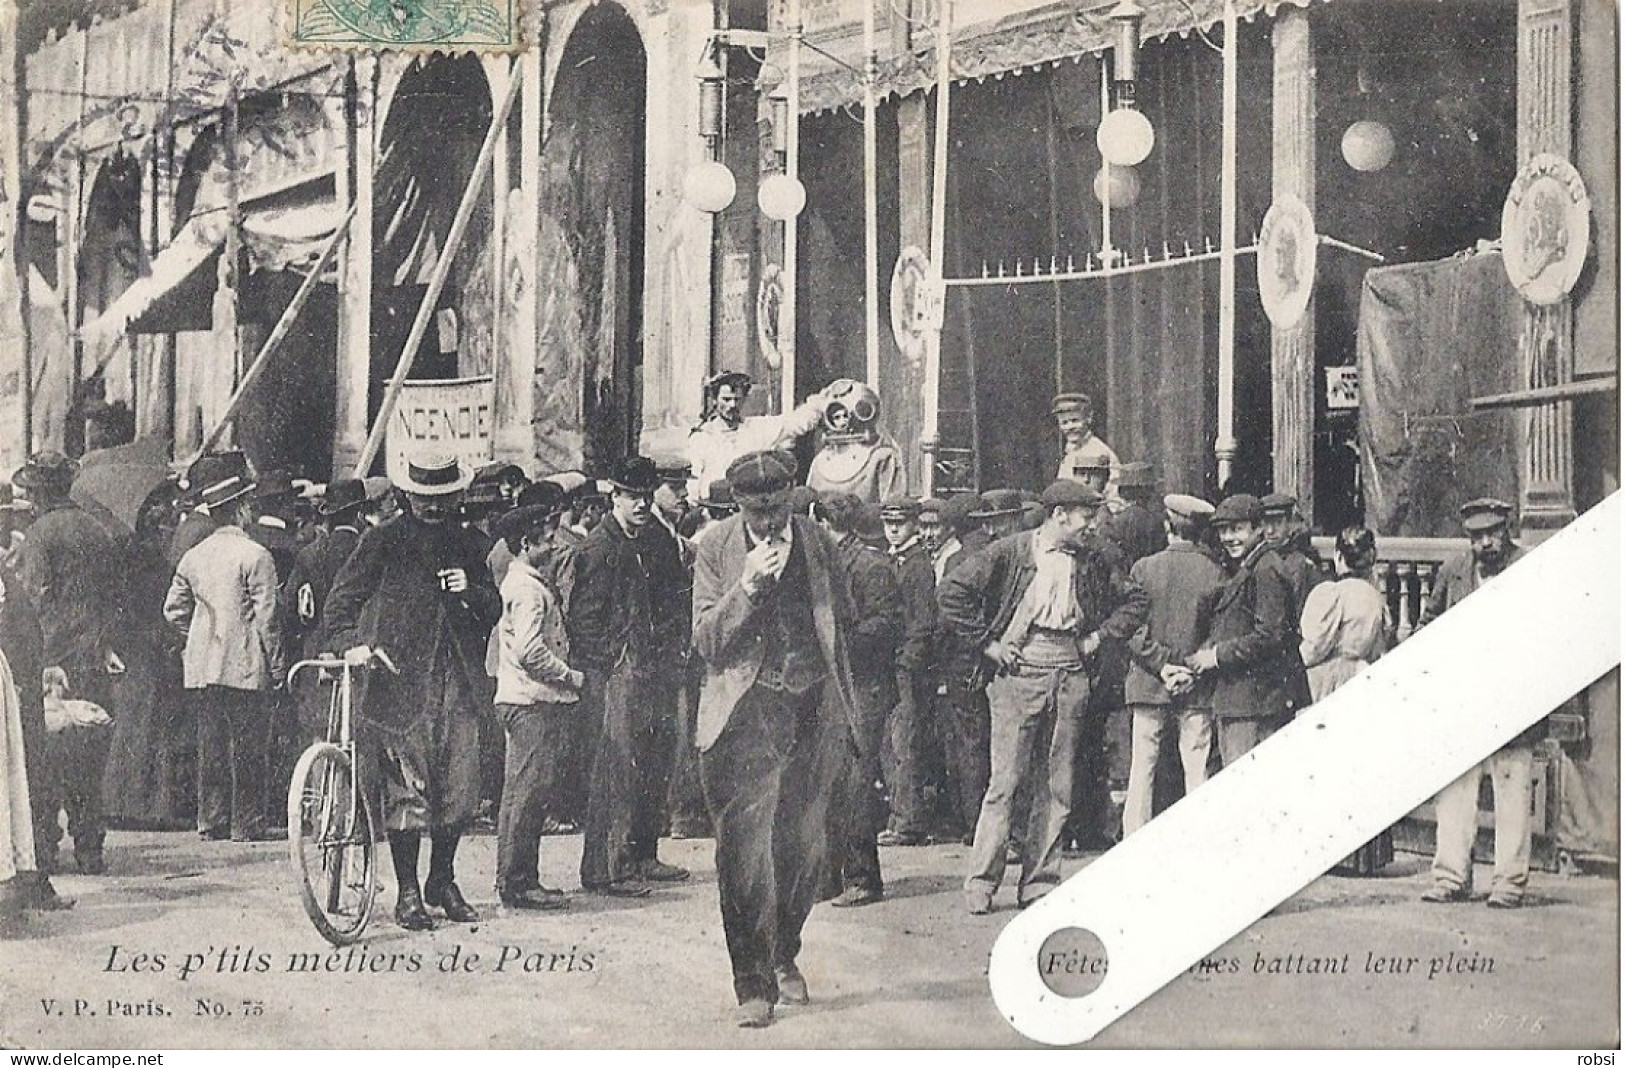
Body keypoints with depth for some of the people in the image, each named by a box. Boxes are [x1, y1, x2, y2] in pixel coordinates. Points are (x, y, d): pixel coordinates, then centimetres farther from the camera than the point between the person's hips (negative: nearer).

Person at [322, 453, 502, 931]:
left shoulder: (465, 543, 16)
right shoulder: (383, 541, 2)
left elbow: (494, 609, 19)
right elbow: (340, 603, -1)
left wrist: (471, 591, -2)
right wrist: (353, 644, -18)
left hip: (458, 685, 4)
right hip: (401, 684, -4)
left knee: (460, 788, 3)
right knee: (407, 789, -4)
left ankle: (442, 882, 21)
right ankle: (407, 894, 6)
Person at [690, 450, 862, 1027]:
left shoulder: (819, 543, 6)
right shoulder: (714, 548, -1)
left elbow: (843, 619, 21)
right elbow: (706, 642, -6)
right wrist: (747, 585, -18)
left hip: (813, 712, 3)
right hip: (747, 714, -3)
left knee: (806, 844, 7)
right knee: (745, 848, -9)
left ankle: (784, 956, 30)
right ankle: (754, 985, -2)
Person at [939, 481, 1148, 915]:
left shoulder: (1095, 560, 9)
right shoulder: (1011, 552, -4)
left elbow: (1134, 600, 21)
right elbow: (952, 592, -5)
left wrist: (1098, 638, 9)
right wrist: (987, 643, -6)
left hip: (1070, 678, 4)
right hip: (1019, 673, -4)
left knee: (1057, 785, 5)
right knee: (1005, 780, -6)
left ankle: (1040, 883, 11)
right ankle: (981, 882, 0)